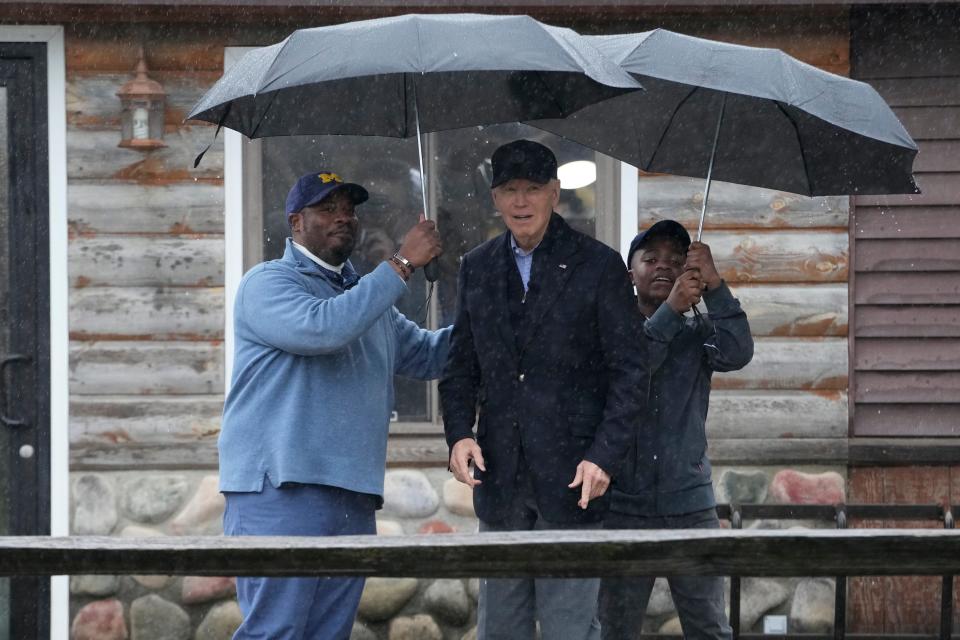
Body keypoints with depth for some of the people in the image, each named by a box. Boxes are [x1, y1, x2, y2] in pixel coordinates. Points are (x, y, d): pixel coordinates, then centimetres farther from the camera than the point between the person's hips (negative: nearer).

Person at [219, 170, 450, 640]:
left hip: (353, 503, 8)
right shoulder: (268, 283, -1)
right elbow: (323, 327, -19)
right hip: (282, 493, -7)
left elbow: (428, 355, 29)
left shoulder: (366, 296, 23)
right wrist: (402, 265, -15)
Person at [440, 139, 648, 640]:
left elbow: (629, 370, -2)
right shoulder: (477, 268, 13)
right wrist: (459, 432, -3)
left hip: (570, 479, -4)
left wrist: (604, 455, -13)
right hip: (499, 478, 4)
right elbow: (460, 365, 15)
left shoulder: (598, 266, 0)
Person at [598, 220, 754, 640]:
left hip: (691, 507, 1)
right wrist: (672, 309, -25)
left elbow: (738, 352, -13)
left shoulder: (698, 333, 7)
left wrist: (713, 285, -23)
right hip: (622, 506, -1)